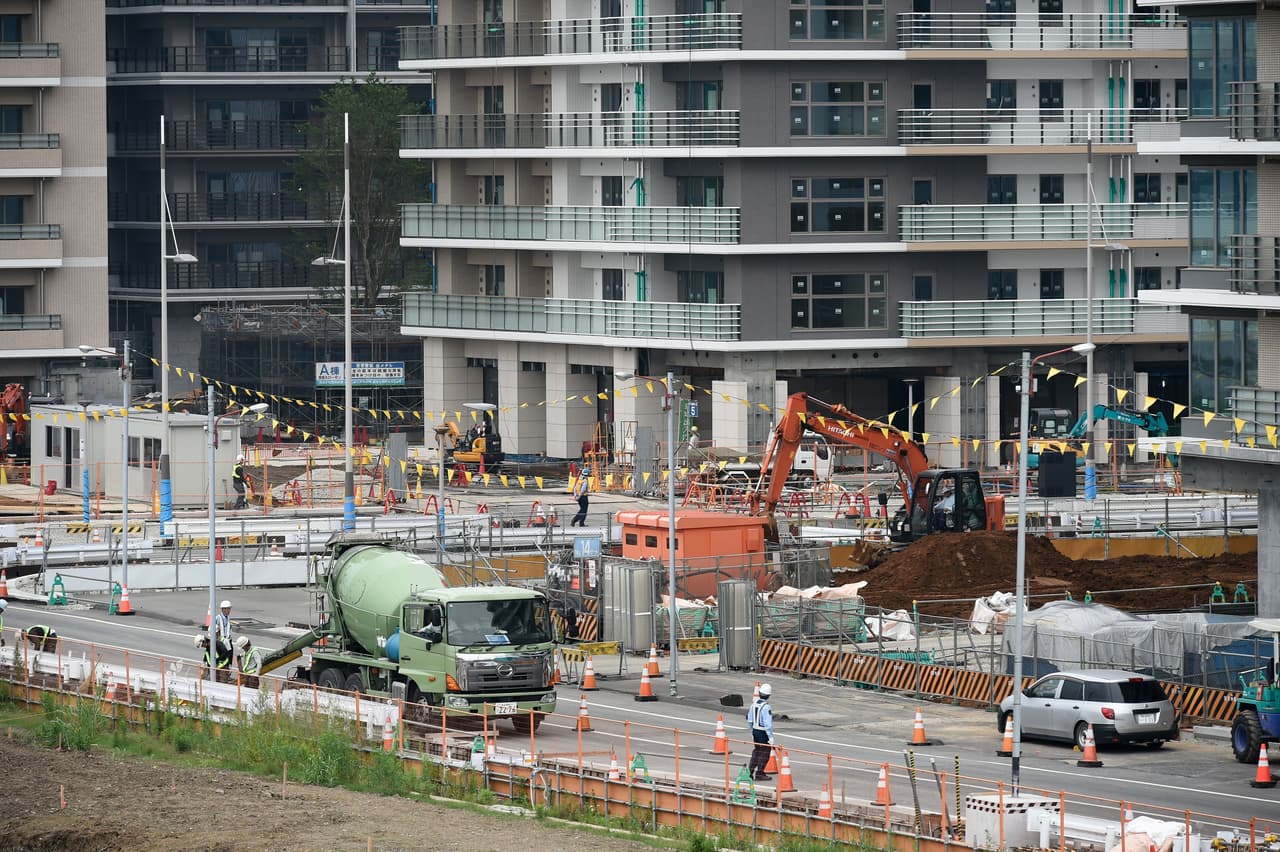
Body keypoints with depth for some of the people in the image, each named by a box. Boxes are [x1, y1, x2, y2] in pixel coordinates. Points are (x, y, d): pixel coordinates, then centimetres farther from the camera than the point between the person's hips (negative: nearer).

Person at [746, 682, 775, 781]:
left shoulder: (754, 703, 1)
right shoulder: (766, 707, -22)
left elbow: (750, 720, 10)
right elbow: (768, 724, -23)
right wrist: (771, 737, -17)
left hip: (755, 731, 7)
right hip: (763, 732, -7)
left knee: (757, 751, 20)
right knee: (764, 753, 5)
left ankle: (750, 770, 23)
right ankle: (759, 774, 9)